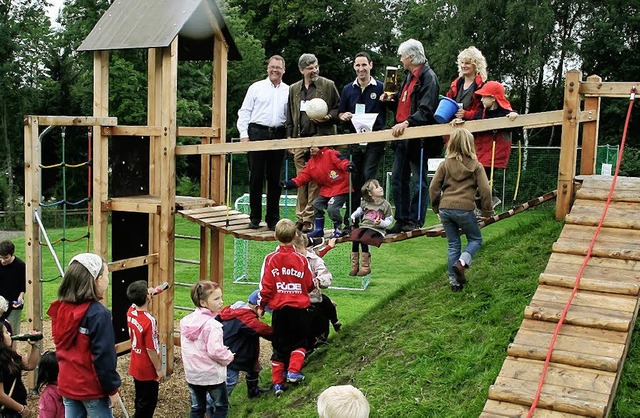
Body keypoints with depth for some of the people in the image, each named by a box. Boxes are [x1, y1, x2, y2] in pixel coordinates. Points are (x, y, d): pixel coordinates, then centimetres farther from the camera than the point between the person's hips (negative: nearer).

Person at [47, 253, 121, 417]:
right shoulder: (99, 314, -23)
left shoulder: (61, 309, 0)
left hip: (67, 385, 7)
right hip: (92, 389, -7)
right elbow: (104, 357, -21)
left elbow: (61, 346, 11)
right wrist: (112, 390, -11)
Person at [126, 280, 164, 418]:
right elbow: (151, 350, -24)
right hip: (148, 369, -8)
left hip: (135, 366, 8)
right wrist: (159, 369, -13)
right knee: (149, 402, 9)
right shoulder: (149, 321, -31)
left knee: (140, 399, 23)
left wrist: (148, 293, 25)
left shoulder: (131, 311, -8)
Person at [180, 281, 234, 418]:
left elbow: (184, 346, 7)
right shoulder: (211, 325, -23)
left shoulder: (186, 321, 0)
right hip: (212, 374, -6)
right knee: (222, 407, 12)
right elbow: (215, 351, -28)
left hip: (192, 374, 7)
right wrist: (229, 357, -9)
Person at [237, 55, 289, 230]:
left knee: (274, 178, 5)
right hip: (257, 133, -1)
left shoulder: (288, 91, 11)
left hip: (278, 135, 1)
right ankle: (255, 217, 8)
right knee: (256, 177, 1)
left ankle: (273, 219, 12)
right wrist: (244, 135, -4)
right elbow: (244, 112, 5)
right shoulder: (256, 87, 8)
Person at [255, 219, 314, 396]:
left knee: (279, 345, 11)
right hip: (299, 307, 0)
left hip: (279, 308, 1)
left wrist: (261, 306, 8)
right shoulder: (301, 259, -5)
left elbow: (265, 286, -6)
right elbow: (310, 285, 5)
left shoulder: (270, 259, -7)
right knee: (299, 341, 18)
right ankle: (293, 371, 2)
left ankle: (277, 382, 11)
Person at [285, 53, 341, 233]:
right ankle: (301, 217, 11)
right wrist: (289, 137, 12)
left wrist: (328, 117, -11)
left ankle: (310, 218, -3)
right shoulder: (294, 89, 17)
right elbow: (290, 116, 19)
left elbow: (339, 109, 7)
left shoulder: (328, 85, 5)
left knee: (315, 180, -7)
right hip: (300, 139, 4)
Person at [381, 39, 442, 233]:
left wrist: (407, 122, -31)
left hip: (418, 137, -9)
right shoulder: (409, 77, 18)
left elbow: (426, 110, -21)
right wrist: (390, 100, 7)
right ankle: (401, 220, 18)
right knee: (398, 180, 11)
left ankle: (415, 221, 6)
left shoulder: (428, 77, -11)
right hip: (402, 136, 10)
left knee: (419, 181, 0)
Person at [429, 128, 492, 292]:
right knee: (475, 239, 17)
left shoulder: (446, 164, 7)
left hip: (445, 208, 3)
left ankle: (454, 281, 14)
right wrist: (487, 211, 7)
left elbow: (434, 187, 5)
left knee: (453, 244, 13)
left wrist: (436, 207, 17)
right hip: (464, 209, -3)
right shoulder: (476, 166, 0)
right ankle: (462, 262, -10)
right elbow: (485, 190, -4)